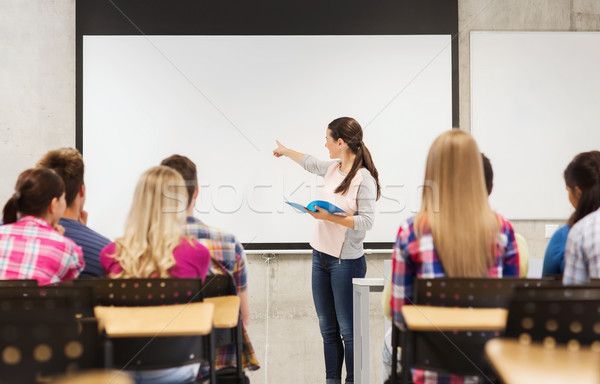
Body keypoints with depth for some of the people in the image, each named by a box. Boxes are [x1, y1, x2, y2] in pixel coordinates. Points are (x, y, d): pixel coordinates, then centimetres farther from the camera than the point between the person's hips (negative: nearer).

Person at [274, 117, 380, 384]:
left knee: (348, 330, -1)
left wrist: (331, 217, -22)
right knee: (327, 328, 11)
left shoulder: (364, 178, -13)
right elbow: (309, 163, 30)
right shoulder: (332, 168, 8)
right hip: (321, 256, 8)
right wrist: (285, 151, 44)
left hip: (347, 262, -8)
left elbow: (366, 221, -18)